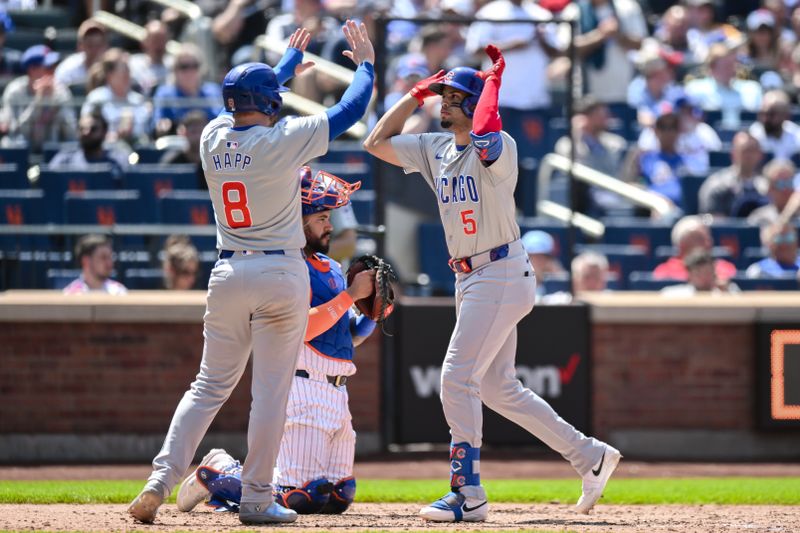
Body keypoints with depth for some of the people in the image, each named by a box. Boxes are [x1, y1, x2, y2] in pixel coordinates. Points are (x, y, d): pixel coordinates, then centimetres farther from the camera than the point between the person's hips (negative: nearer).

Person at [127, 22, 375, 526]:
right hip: (282, 276, -5)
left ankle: (160, 481, 0)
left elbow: (248, 103, 25)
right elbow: (351, 110, -2)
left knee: (210, 385, 12)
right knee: (272, 390, 1)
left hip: (229, 275, 5)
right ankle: (257, 499, 2)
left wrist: (290, 63, 40)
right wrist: (366, 62, 15)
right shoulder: (283, 141, -11)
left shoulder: (214, 137, 3)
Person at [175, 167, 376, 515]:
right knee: (299, 498, -16)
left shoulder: (331, 269, 20)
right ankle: (216, 475, 6)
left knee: (338, 497, 8)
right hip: (302, 390, -9)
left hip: (336, 393, 9)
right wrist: (351, 295, -16)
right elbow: (300, 328, -20)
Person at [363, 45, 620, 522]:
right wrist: (418, 92, 7)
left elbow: (483, 135, -38)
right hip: (471, 280, 9)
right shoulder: (435, 149, 10)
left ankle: (469, 495, -9)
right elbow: (377, 143, 9)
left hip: (503, 275, -9)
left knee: (458, 378, -13)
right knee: (498, 388, 13)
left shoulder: (498, 148, -15)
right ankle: (591, 456, 22)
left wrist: (493, 80, -24)